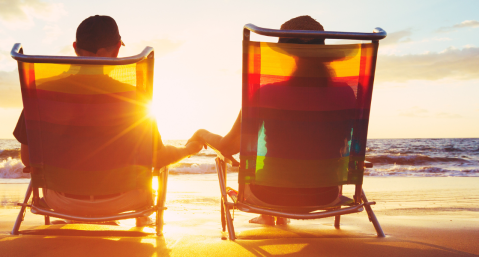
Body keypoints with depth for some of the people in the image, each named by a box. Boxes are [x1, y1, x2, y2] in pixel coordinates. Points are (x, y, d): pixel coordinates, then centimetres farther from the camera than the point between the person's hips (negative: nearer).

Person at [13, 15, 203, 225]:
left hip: (63, 201, 2)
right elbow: (158, 159, -14)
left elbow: (28, 159, -6)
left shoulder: (44, 92, -16)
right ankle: (142, 223, 54)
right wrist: (189, 149, 7)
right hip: (117, 200, -2)